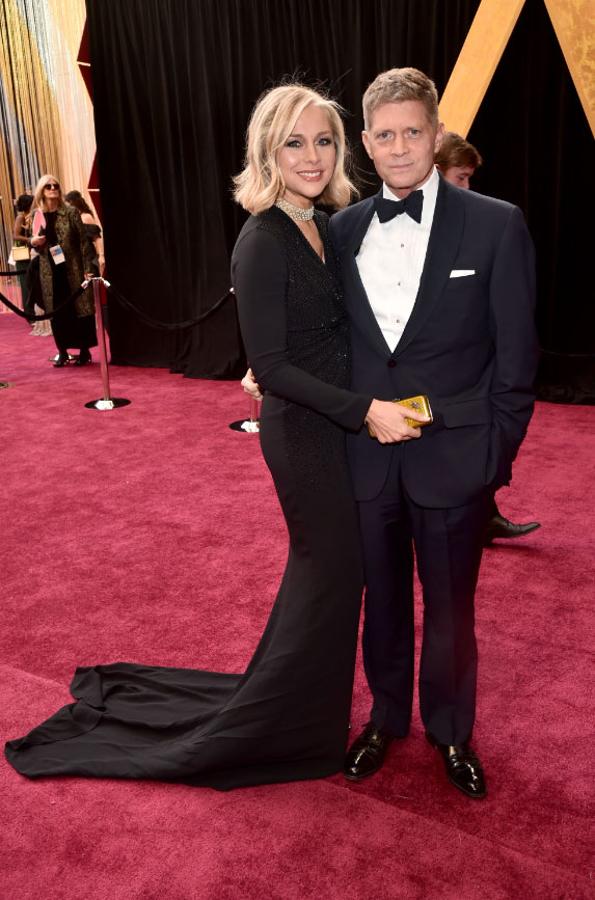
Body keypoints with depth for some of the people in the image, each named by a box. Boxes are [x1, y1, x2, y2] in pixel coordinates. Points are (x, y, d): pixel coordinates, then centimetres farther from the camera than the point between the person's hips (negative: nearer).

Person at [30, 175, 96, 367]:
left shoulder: (71, 212, -2)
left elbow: (83, 241, -5)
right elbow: (35, 244, 17)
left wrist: (88, 269, -11)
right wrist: (33, 242, -8)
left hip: (73, 269, -3)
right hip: (50, 272, 3)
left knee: (80, 309, 1)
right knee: (57, 312, 6)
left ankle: (84, 351, 12)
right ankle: (62, 352, 16)